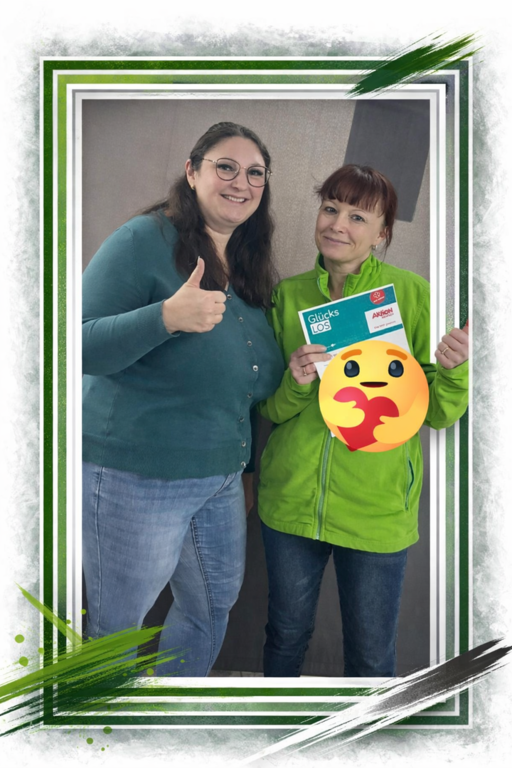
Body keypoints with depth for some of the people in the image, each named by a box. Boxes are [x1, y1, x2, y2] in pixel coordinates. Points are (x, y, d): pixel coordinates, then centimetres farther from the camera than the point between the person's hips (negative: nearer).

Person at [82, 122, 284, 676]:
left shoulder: (250, 267, 11)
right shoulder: (144, 241, -12)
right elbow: (83, 348, -20)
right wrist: (167, 317, -31)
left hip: (222, 475, 8)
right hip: (135, 477, -8)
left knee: (214, 607, 22)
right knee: (114, 629, 7)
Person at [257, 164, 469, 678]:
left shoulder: (411, 293, -8)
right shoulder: (288, 295, -1)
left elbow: (437, 414, -6)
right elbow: (270, 410, 3)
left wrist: (452, 370, -26)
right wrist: (296, 384, -18)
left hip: (378, 506, -2)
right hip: (290, 498, 3)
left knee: (371, 655, 14)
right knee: (286, 634, 22)